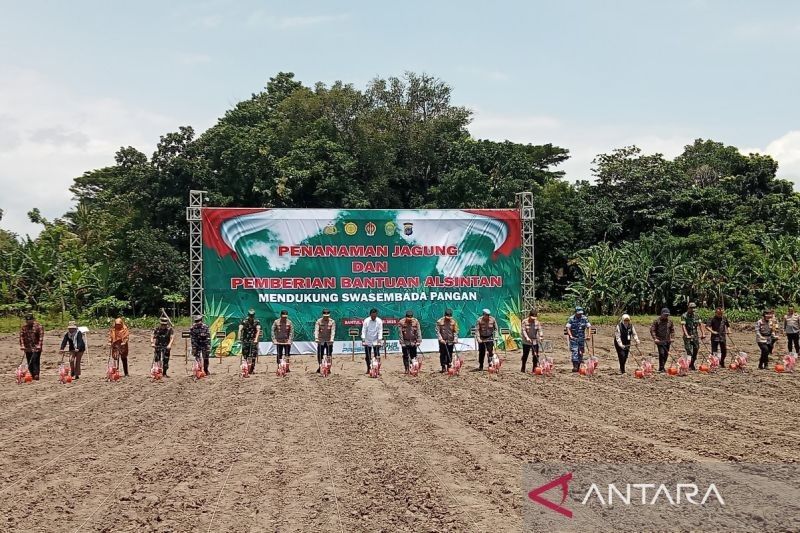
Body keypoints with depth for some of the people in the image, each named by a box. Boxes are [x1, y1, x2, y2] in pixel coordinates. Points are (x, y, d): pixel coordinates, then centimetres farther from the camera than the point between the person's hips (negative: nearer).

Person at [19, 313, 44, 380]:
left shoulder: (38, 326, -5)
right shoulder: (23, 327, 7)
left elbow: (41, 336, -10)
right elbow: (21, 336, 6)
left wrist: (39, 345, -17)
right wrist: (22, 345, -4)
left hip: (36, 347, -4)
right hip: (27, 348, 4)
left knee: (35, 360, -15)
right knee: (29, 362, 6)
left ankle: (36, 374, -16)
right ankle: (32, 375, 13)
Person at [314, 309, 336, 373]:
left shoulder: (332, 322, -1)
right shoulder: (319, 321, -2)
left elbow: (333, 331, -8)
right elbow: (316, 330, -9)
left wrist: (331, 339, -22)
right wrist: (316, 338, -23)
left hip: (329, 341, 0)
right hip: (321, 341, 0)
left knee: (329, 356, 0)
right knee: (320, 355, -1)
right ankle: (319, 367, 16)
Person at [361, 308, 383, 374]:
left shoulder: (379, 321, -8)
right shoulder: (366, 321, -8)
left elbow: (380, 332, -7)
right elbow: (363, 331, -8)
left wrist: (379, 341, -15)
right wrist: (363, 340, -15)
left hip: (376, 341, 0)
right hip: (367, 341, 0)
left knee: (377, 356, -7)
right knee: (367, 356, 4)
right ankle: (368, 369, 16)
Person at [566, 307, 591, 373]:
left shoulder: (584, 318, 1)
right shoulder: (571, 319, -5)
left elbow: (589, 327, -2)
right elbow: (568, 328, -8)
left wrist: (589, 335, -16)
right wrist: (570, 335, -22)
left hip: (582, 338, 3)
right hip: (573, 338, -3)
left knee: (580, 352, 6)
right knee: (574, 352, -13)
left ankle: (578, 366, 15)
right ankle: (575, 366, -18)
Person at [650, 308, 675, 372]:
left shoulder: (670, 321, 10)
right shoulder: (657, 321, -5)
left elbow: (672, 330, 18)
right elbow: (652, 330, -6)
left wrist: (672, 337, 5)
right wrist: (655, 338, -14)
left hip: (667, 341, 5)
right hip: (660, 341, -5)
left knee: (666, 354, 10)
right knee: (661, 353, -15)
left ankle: (662, 367, 25)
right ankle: (661, 368, -9)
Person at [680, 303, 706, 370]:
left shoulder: (696, 315, 8)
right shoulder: (684, 316, -9)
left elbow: (700, 325, 9)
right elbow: (683, 326, -18)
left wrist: (703, 334, -1)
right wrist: (687, 335, -29)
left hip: (695, 336, 5)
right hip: (688, 336, -5)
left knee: (696, 350, 6)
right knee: (689, 352, -9)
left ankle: (692, 364, 21)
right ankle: (689, 366, -5)